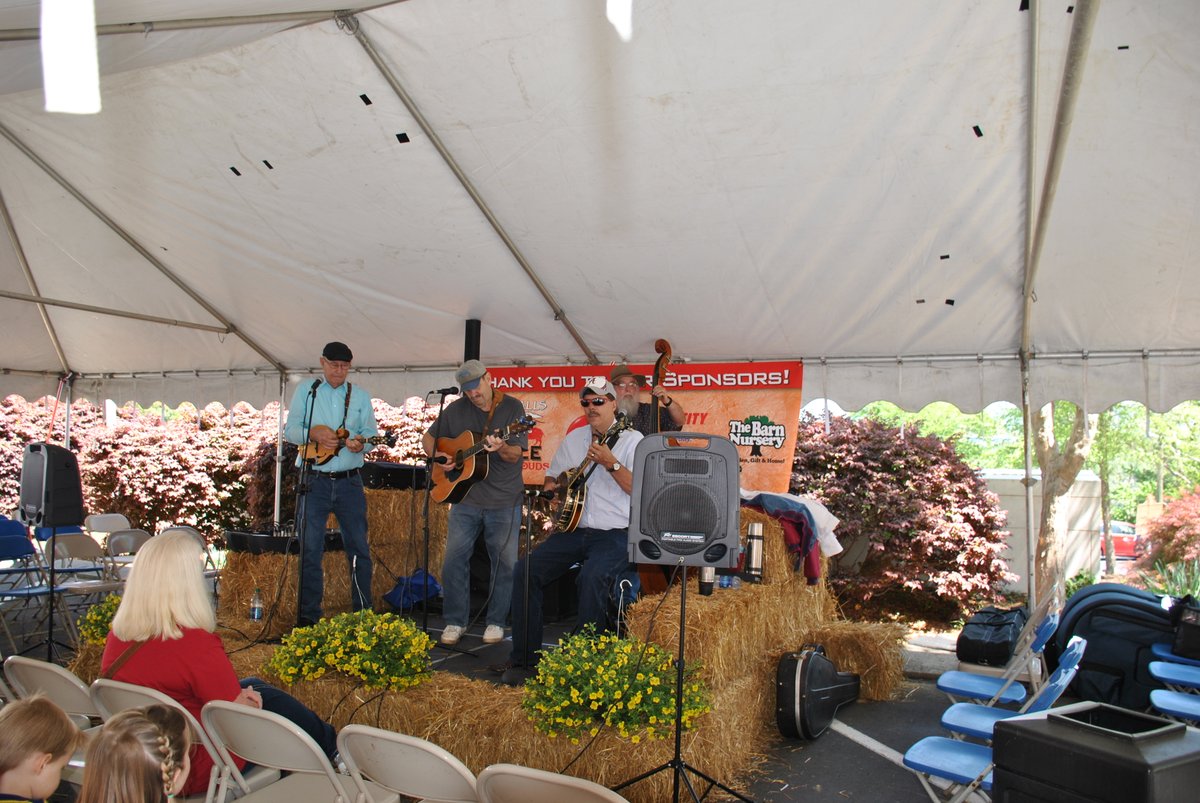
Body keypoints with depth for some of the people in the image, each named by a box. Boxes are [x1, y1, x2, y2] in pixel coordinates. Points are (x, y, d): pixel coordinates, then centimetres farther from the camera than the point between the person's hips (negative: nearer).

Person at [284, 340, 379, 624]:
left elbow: (371, 431, 5)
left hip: (349, 481, 1)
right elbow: (290, 429, 2)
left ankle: (362, 611, 16)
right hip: (315, 481, -1)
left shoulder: (360, 396, 11)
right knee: (310, 549, 1)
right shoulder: (306, 391, 8)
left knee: (359, 546, 4)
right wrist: (314, 434, -17)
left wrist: (361, 443, -17)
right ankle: (308, 616, 11)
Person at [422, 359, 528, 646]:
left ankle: (496, 622, 17)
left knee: (506, 563, 2)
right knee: (454, 559, 2)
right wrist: (437, 455, -3)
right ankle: (455, 621, 17)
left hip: (504, 502, -2)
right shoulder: (456, 410, 6)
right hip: (465, 499, 2)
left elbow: (516, 455, -8)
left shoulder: (512, 407, -2)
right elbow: (428, 438, 17)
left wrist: (501, 448, -29)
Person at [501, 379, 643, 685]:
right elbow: (552, 476, 27)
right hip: (572, 530, 5)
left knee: (592, 576, -34)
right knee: (525, 570, -15)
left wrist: (611, 463, -24)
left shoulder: (632, 440, -2)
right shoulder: (573, 438, 15)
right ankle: (524, 659, -7)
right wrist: (551, 490, 4)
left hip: (614, 534, -5)